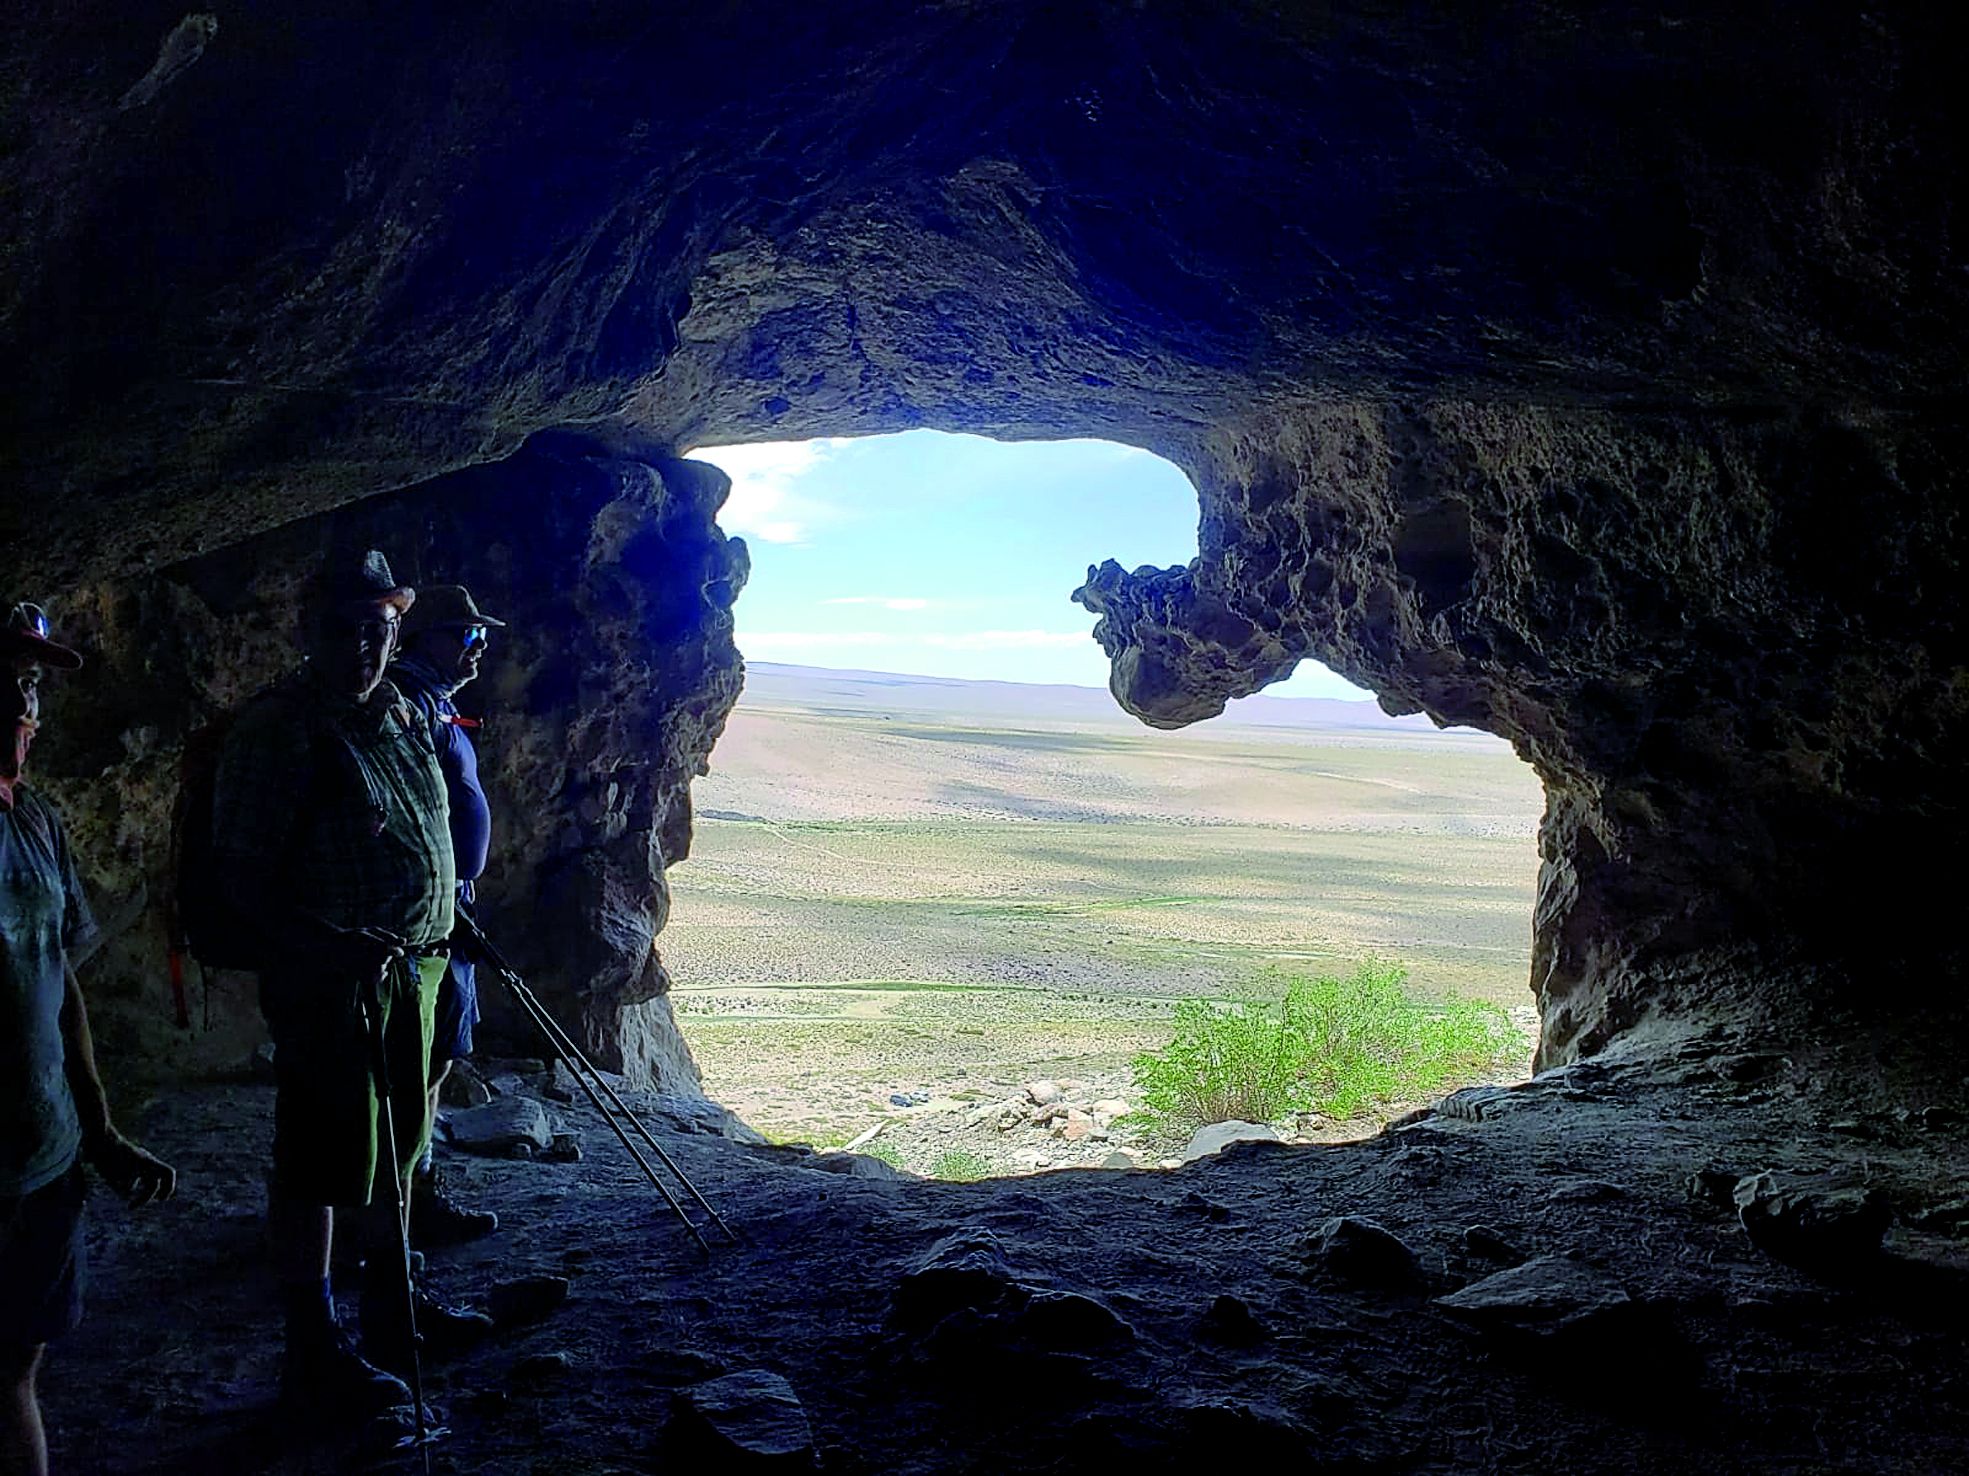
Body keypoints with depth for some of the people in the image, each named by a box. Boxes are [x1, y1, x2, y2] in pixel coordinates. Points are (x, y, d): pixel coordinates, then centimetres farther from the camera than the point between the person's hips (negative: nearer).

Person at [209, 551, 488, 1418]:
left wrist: (447, 915, 15)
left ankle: (394, 1308, 37)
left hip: (412, 967, 8)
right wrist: (329, 948, -27)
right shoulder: (278, 728, -14)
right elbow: (241, 871, -18)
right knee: (318, 1163, 3)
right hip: (328, 980, -8)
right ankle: (313, 1353, 16)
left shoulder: (402, 716, 10)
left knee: (396, 1145, 20)